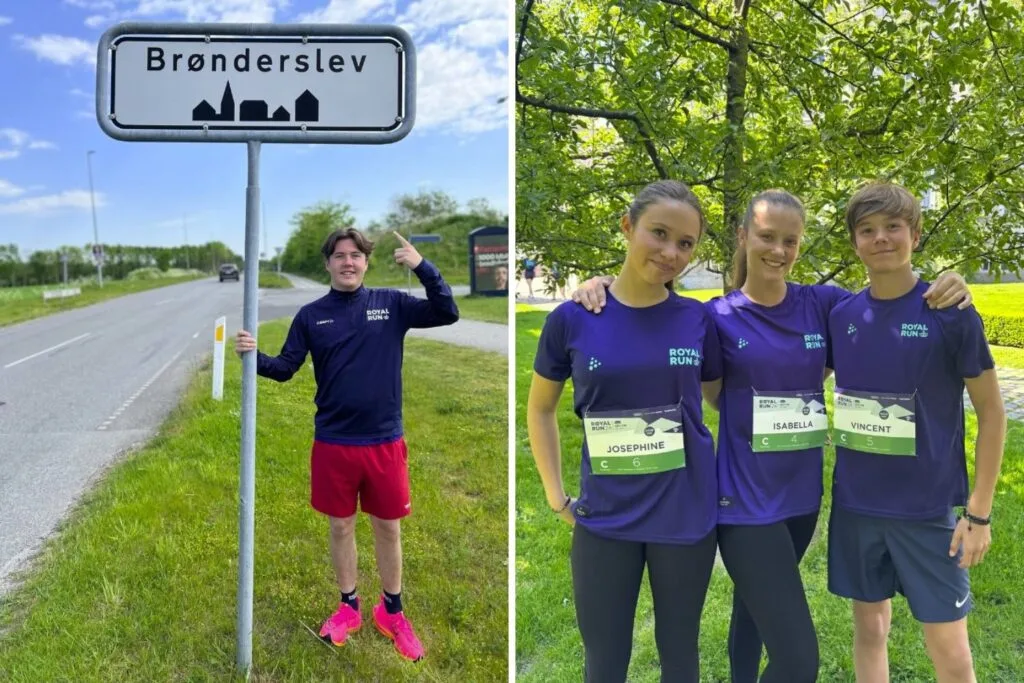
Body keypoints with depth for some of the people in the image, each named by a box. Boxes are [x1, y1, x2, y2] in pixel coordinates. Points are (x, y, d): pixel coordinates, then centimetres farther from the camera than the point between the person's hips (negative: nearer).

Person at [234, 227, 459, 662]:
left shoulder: (391, 304, -1)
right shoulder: (311, 315, 2)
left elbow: (447, 313, -9)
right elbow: (285, 368, 3)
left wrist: (422, 267, -19)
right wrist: (254, 356, -17)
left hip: (385, 441, 0)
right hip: (333, 443, 1)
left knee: (388, 529, 11)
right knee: (341, 527, 13)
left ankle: (392, 612, 30)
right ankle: (348, 608, 33)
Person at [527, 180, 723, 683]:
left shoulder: (698, 320, -4)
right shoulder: (572, 318, -7)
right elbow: (540, 410, 5)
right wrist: (555, 495, 0)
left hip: (685, 514, 1)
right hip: (605, 519, 0)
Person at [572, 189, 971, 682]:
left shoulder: (822, 304, 0)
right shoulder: (717, 317, -8)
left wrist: (946, 289, -14)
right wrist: (603, 290, -16)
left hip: (802, 494, 5)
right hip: (746, 501, -4)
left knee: (757, 611, 26)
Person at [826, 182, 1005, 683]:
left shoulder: (951, 313, -10)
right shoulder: (841, 316, 0)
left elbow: (991, 411, -5)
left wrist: (980, 511, -8)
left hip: (927, 507, -3)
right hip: (855, 504, 3)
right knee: (869, 627, 16)